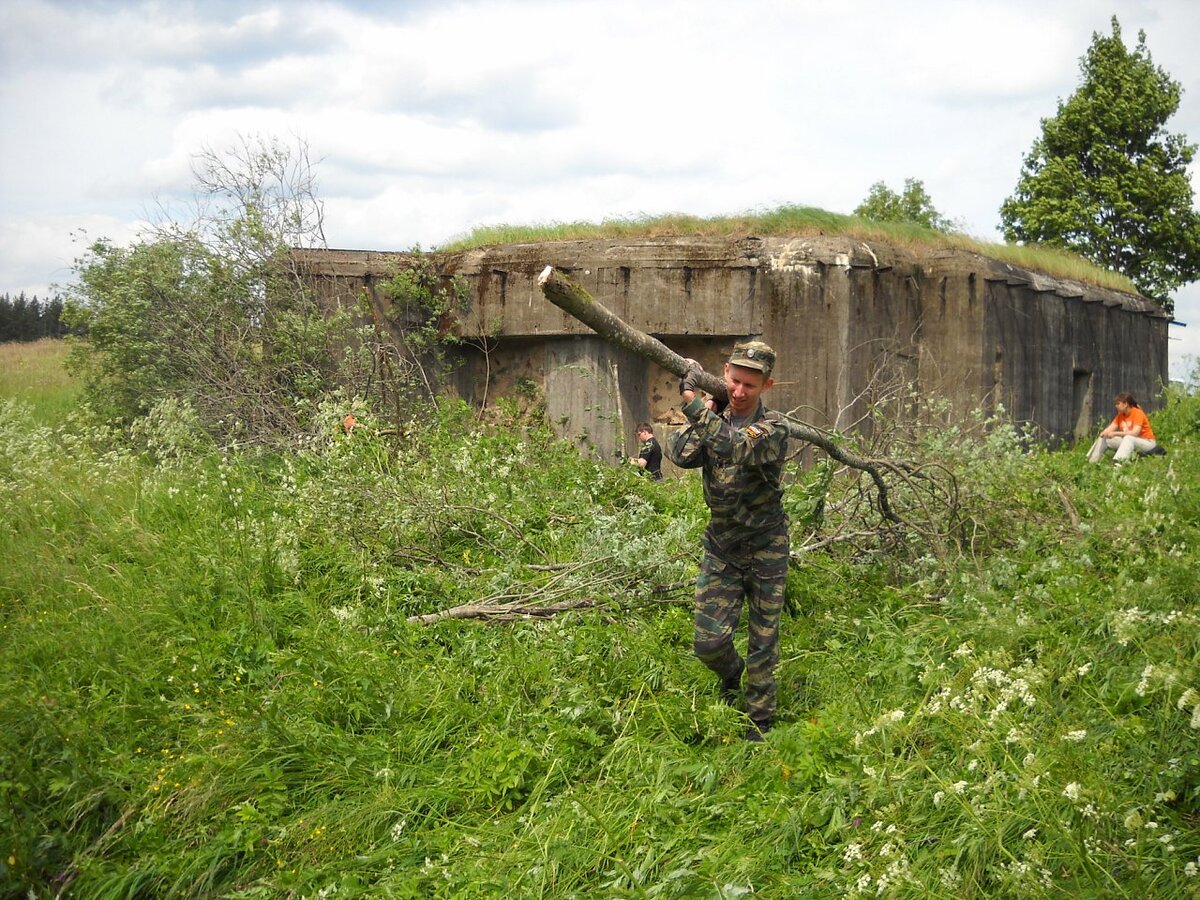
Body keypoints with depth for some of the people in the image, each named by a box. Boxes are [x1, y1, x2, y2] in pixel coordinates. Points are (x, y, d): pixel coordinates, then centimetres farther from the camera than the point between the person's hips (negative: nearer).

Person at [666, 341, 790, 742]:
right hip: (721, 547, 3)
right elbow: (680, 454, -15)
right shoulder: (714, 417, 1)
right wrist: (707, 409, -17)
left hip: (765, 549, -3)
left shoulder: (773, 428, -14)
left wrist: (694, 401, -37)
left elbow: (736, 447, -34)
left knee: (763, 644, 5)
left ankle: (759, 723, 21)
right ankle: (731, 676, 31)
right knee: (709, 641, -3)